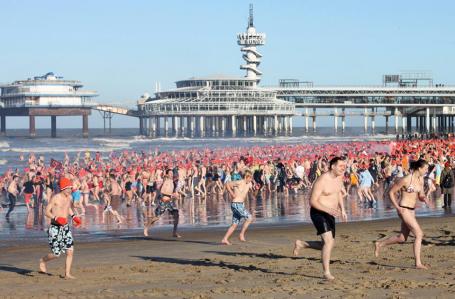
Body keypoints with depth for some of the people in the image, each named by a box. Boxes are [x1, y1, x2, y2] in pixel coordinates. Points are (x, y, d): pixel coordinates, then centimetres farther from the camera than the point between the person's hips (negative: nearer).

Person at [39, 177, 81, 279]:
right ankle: (42, 261, 27)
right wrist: (56, 218, -26)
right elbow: (47, 212, -12)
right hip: (55, 228, -6)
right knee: (56, 254, -3)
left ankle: (67, 274, 7)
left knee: (70, 251, -3)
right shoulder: (55, 198, -13)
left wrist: (73, 216, 14)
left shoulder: (69, 198, 7)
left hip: (65, 227, 6)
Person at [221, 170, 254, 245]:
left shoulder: (248, 184, 12)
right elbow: (227, 185, -17)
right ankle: (242, 234, -5)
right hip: (236, 204, -9)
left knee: (234, 224, 7)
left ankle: (225, 239, 8)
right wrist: (232, 194, -14)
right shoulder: (239, 183, -12)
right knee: (249, 218, -12)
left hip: (241, 205, 9)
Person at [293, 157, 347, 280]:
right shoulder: (322, 181, -20)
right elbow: (312, 201, -21)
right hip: (319, 213, -9)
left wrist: (342, 210, 13)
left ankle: (301, 244, 30)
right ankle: (326, 272, -17)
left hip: (329, 215, 9)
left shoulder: (339, 177, 5)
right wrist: (328, 209, -33)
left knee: (328, 245, 13)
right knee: (329, 242, -22)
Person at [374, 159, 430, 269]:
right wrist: (397, 207, -15)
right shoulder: (406, 179, -17)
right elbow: (391, 192, -9)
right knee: (419, 234, -12)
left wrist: (424, 199, -9)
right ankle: (418, 263, -8)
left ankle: (379, 244, 33)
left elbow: (420, 196, 15)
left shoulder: (420, 179, 6)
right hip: (404, 210, -9)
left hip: (412, 210, 9)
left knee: (402, 238, 15)